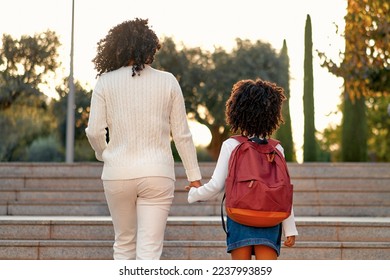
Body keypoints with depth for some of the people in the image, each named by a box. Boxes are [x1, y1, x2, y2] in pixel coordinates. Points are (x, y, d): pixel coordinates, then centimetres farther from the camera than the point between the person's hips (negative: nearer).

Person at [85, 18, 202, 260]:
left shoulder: (106, 82, 0)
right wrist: (194, 176, 11)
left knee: (124, 242, 19)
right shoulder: (167, 81, 0)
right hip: (157, 173, -1)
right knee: (149, 249, -2)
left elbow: (95, 131, -4)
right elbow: (182, 134, 2)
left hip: (118, 174, 1)